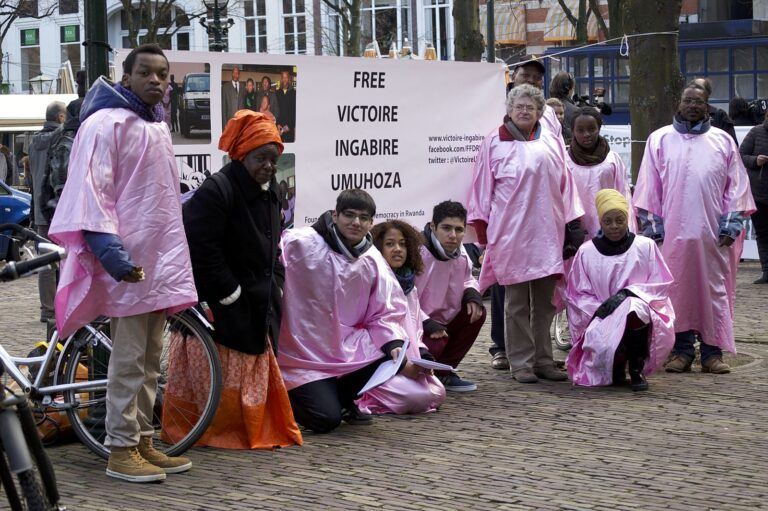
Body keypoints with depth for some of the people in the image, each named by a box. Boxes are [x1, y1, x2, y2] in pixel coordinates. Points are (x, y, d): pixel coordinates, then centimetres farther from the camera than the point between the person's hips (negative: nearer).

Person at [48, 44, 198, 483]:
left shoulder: (159, 126, 18)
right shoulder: (106, 124, -10)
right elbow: (91, 189, -17)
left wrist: (176, 259, 25)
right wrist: (108, 247, -27)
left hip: (159, 261, 9)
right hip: (127, 263, -9)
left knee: (151, 359, 13)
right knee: (129, 359, -6)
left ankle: (144, 441, 21)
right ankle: (121, 450, 1)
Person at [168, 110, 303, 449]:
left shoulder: (270, 193, 11)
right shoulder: (214, 193, -17)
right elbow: (201, 250, -22)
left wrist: (274, 287, 9)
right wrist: (231, 293, -19)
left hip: (258, 305, 9)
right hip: (220, 307, -9)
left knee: (258, 370, 15)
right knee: (221, 376, -6)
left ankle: (261, 430, 26)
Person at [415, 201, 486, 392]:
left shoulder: (460, 254, 1)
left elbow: (467, 279, 22)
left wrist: (472, 294, -2)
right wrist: (426, 323, -30)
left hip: (440, 321, 8)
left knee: (476, 312, -4)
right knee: (434, 345, -33)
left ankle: (443, 373, 6)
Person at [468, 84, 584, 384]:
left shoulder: (552, 142, 14)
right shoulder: (494, 143, 5)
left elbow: (565, 184, 15)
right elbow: (483, 188, 5)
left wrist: (574, 224, 10)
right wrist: (482, 227, 1)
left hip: (547, 233, 3)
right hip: (511, 234, -3)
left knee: (545, 302, 7)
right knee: (517, 302, 0)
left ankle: (543, 359, 13)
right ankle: (521, 363, 4)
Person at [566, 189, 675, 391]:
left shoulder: (645, 246, 4)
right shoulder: (586, 252, 6)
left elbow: (660, 284, 0)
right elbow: (578, 294, 7)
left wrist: (626, 293, -14)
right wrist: (598, 309, -12)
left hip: (639, 308, -2)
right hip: (602, 319, 2)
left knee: (633, 308, -38)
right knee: (603, 343, -32)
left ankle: (637, 369, -16)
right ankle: (617, 367, 11)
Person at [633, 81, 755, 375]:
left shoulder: (723, 141, 10)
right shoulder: (660, 140, 9)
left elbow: (736, 185, 9)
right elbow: (648, 186, 8)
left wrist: (731, 224, 0)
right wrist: (652, 226, 1)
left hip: (712, 234, 0)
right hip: (672, 232, 0)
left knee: (714, 290, 0)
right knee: (677, 290, 0)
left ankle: (712, 351, 5)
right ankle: (681, 350, 7)